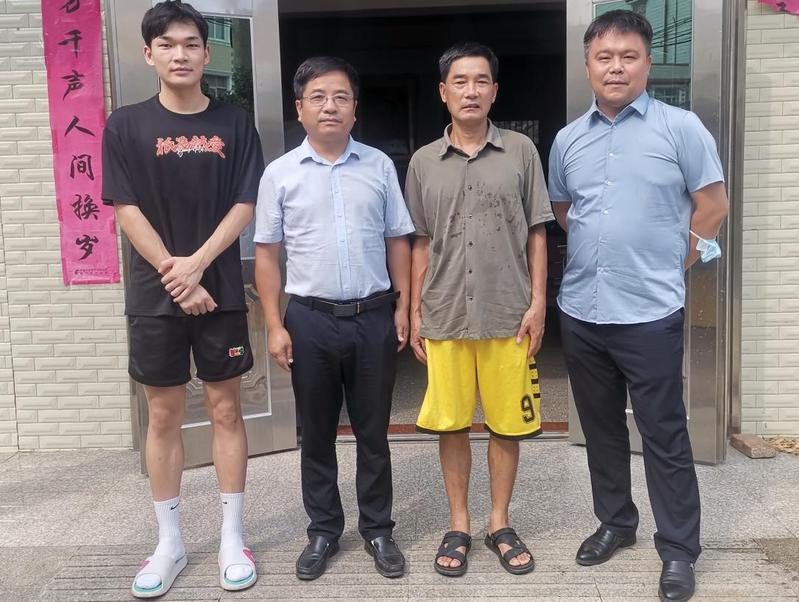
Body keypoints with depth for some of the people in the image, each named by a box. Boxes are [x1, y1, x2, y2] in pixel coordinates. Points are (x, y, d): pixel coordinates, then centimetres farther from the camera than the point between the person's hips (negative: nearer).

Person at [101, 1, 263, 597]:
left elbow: (244, 205, -2)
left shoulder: (234, 123, 3)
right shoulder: (126, 126, 1)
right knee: (164, 415, 7)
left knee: (226, 409, 6)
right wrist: (175, 277, -10)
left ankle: (233, 538, 18)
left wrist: (196, 264, -13)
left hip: (220, 291, 0)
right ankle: (170, 542, 21)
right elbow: (128, 212, -3)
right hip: (154, 295, 0)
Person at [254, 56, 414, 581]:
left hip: (373, 316, 1)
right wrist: (275, 325, -3)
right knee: (317, 433, 12)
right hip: (311, 319, 0)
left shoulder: (379, 166, 3)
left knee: (373, 431, 11)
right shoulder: (281, 173, 0)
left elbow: (398, 240, 8)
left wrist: (402, 305, 2)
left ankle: (378, 529, 28)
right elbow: (267, 253, 2)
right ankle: (324, 531, 29)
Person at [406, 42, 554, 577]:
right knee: (450, 423, 8)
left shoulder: (521, 151, 3)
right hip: (444, 316, 1)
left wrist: (538, 301, -3)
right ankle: (459, 526, 24)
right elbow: (422, 244, 9)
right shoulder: (424, 162, 6)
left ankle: (500, 524, 25)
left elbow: (537, 233, 4)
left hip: (509, 314, -1)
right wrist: (415, 313, 6)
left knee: (507, 422, 7)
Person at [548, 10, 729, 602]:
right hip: (581, 311, 5)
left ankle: (679, 549, 19)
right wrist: (600, 249, 13)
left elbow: (713, 204, -2)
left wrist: (669, 266, 0)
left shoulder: (681, 127, -4)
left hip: (650, 312, -4)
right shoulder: (568, 139, 8)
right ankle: (615, 521, 34)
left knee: (664, 434, 4)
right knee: (601, 426, 16)